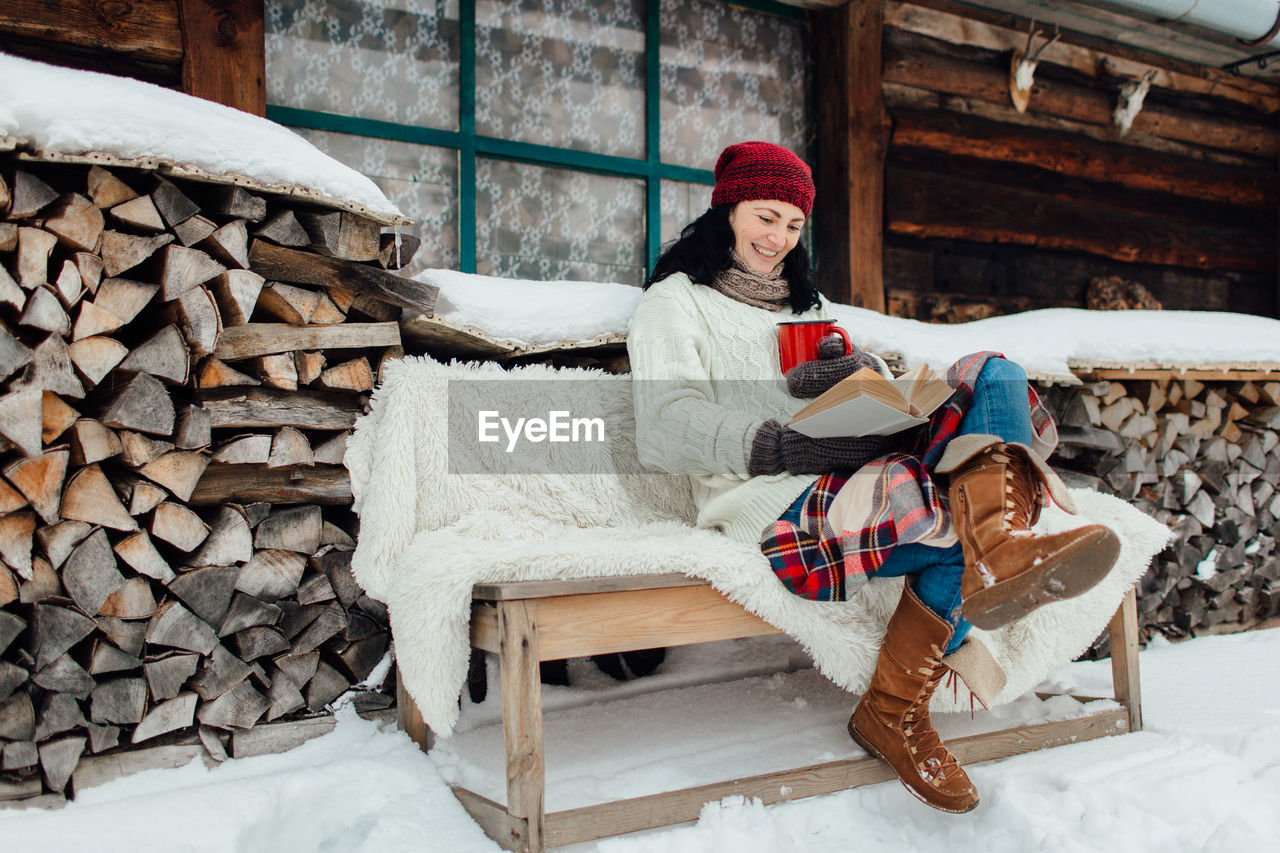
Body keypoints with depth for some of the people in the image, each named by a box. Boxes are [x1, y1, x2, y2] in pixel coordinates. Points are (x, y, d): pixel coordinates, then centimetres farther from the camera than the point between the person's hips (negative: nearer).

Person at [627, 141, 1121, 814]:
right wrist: (781, 445, -22)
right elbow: (663, 433, -7)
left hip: (867, 472, 7)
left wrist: (863, 372, -2)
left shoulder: (809, 303, 35)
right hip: (774, 501, -7)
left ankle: (1002, 554, -38)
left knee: (993, 375, -18)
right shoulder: (675, 301, 12)